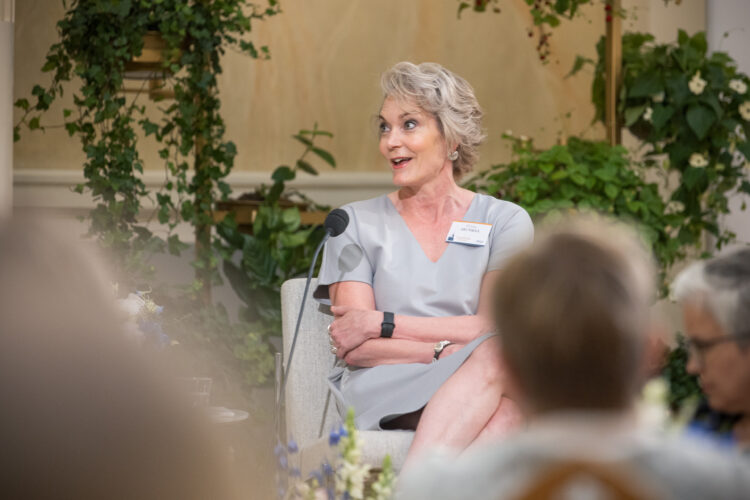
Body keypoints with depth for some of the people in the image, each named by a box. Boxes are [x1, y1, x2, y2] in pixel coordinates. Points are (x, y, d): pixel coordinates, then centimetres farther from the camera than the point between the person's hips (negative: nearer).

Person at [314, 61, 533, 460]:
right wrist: (446, 351, -16)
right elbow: (354, 350, 1)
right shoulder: (357, 223, 13)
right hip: (383, 389, -2)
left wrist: (380, 323, -6)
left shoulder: (504, 222, 14)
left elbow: (496, 325, -1)